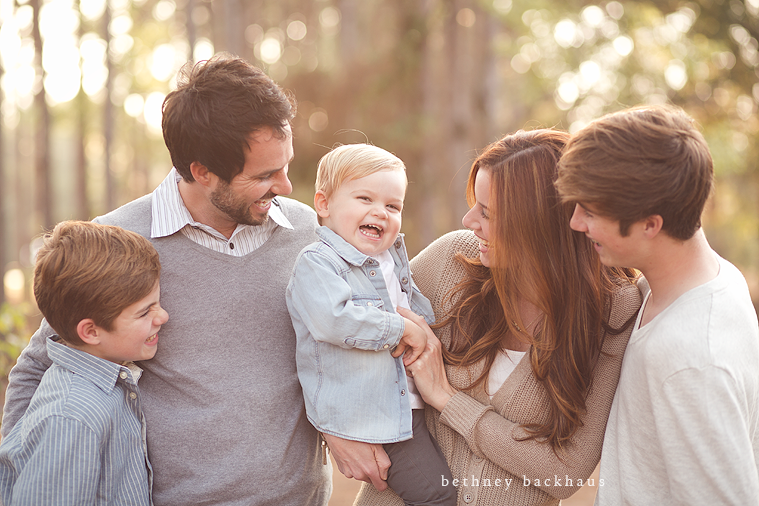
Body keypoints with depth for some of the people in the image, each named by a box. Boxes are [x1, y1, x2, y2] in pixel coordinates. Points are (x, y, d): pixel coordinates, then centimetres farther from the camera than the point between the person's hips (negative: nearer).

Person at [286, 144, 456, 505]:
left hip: (411, 402, 8)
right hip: (365, 414, -8)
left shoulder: (393, 257, 13)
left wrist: (424, 328, 4)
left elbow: (420, 309, 28)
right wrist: (403, 329, -21)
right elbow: (333, 319, -30)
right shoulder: (316, 263, -13)